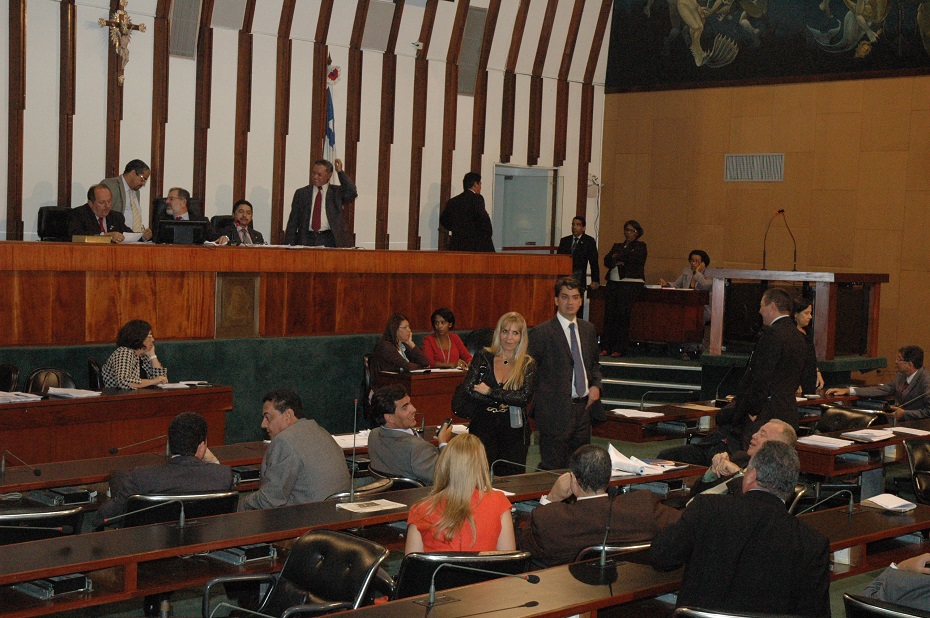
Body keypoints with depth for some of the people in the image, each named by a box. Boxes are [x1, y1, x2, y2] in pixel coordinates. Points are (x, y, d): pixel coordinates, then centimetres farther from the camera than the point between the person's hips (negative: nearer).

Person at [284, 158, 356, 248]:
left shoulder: (336, 192, 11)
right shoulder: (301, 193, 15)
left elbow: (352, 194, -9)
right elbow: (293, 221, 13)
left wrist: (340, 172, -6)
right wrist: (289, 244, 5)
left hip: (329, 240, -1)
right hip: (306, 239, 2)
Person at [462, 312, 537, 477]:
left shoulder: (528, 364, 5)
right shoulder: (483, 357, 6)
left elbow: (525, 397, -9)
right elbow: (468, 388, -6)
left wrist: (490, 392, -11)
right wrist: (503, 400, -11)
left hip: (514, 428, 0)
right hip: (483, 426, 0)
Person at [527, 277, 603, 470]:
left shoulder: (588, 329, 12)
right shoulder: (543, 332, -7)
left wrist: (596, 385, 5)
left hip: (583, 406, 6)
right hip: (555, 410, -6)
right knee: (553, 467, -3)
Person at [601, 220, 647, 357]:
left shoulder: (640, 246, 7)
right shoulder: (617, 246, 23)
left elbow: (633, 257, -11)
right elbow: (607, 260, 9)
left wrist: (617, 257, 4)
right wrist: (618, 261, -10)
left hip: (631, 283, -5)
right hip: (613, 282, 5)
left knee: (622, 314, -12)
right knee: (609, 313, -4)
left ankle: (619, 349, -9)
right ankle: (607, 347, -2)